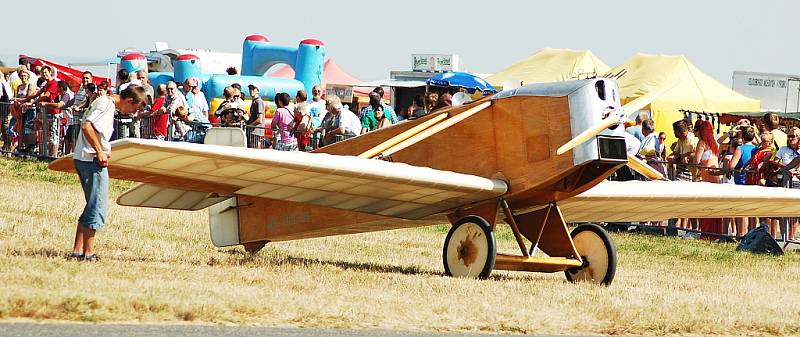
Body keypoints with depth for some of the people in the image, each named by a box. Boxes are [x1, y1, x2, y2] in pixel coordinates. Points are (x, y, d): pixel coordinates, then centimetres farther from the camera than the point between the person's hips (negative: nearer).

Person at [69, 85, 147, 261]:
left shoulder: (108, 104, 19)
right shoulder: (106, 104, -11)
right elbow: (87, 126, -22)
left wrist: (104, 151, 13)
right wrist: (100, 152, -20)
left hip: (85, 159, 10)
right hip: (91, 160, -10)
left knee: (94, 206, 13)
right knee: (98, 208, -6)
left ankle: (77, 250, 12)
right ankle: (88, 252, -4)